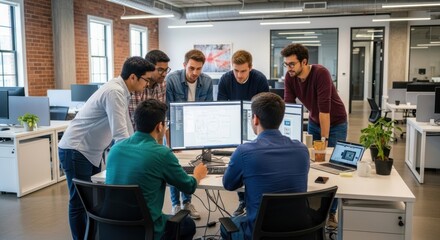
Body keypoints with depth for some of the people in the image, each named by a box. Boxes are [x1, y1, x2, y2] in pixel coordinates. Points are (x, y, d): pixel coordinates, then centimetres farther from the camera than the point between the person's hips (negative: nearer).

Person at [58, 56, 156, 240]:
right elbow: (120, 134, -27)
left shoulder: (121, 91, 8)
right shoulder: (115, 92, -22)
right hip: (75, 151, -10)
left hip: (90, 152, 10)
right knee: (80, 203, -1)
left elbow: (126, 128, 18)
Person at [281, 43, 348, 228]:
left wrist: (324, 139, -30)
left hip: (335, 124, -5)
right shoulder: (289, 78, -14)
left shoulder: (321, 73, -31)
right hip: (314, 122, 5)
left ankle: (330, 213, 12)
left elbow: (324, 108, -32)